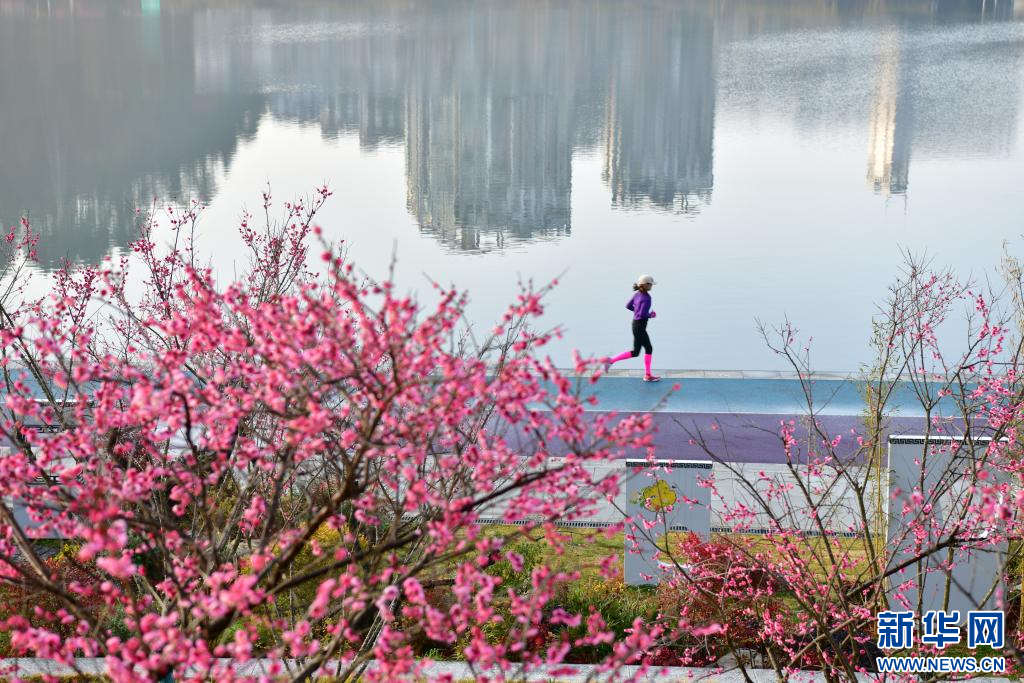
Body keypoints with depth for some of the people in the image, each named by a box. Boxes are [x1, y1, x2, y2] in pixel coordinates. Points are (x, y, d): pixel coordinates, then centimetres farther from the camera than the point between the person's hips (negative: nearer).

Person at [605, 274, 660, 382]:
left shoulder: (637, 294, 2)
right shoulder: (646, 298, -24)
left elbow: (628, 305, 13)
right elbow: (642, 314, -29)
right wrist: (651, 315, -9)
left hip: (636, 324, 9)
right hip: (640, 327, -9)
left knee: (649, 349, 14)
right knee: (635, 352, 5)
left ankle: (647, 375, 18)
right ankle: (611, 361, 5)